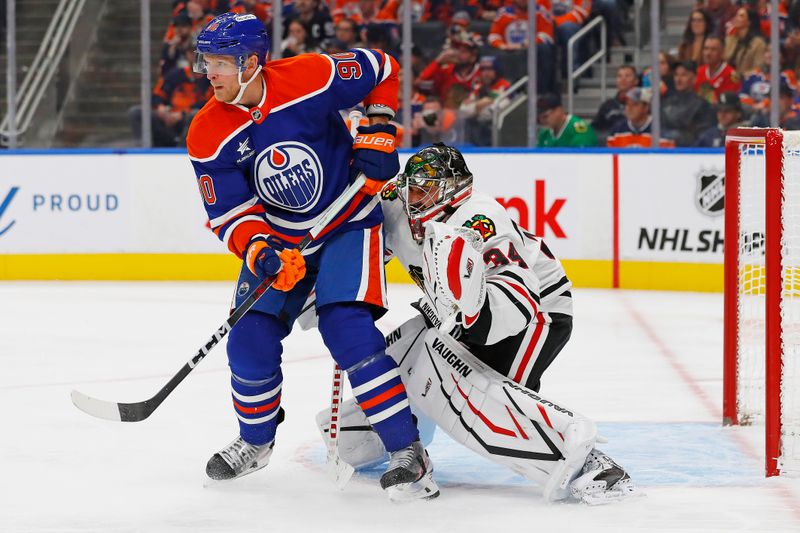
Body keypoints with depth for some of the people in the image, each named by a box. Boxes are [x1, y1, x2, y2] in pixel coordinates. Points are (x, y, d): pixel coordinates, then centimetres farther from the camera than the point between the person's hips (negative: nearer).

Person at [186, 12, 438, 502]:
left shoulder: (311, 77, -22)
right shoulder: (208, 136, -14)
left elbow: (383, 70, -5)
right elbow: (231, 214, -13)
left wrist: (378, 133, -12)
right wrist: (260, 254, -32)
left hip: (348, 224, -4)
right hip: (278, 239, 4)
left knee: (347, 328, -21)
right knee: (251, 340, -3)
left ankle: (409, 452, -14)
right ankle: (255, 442, 27)